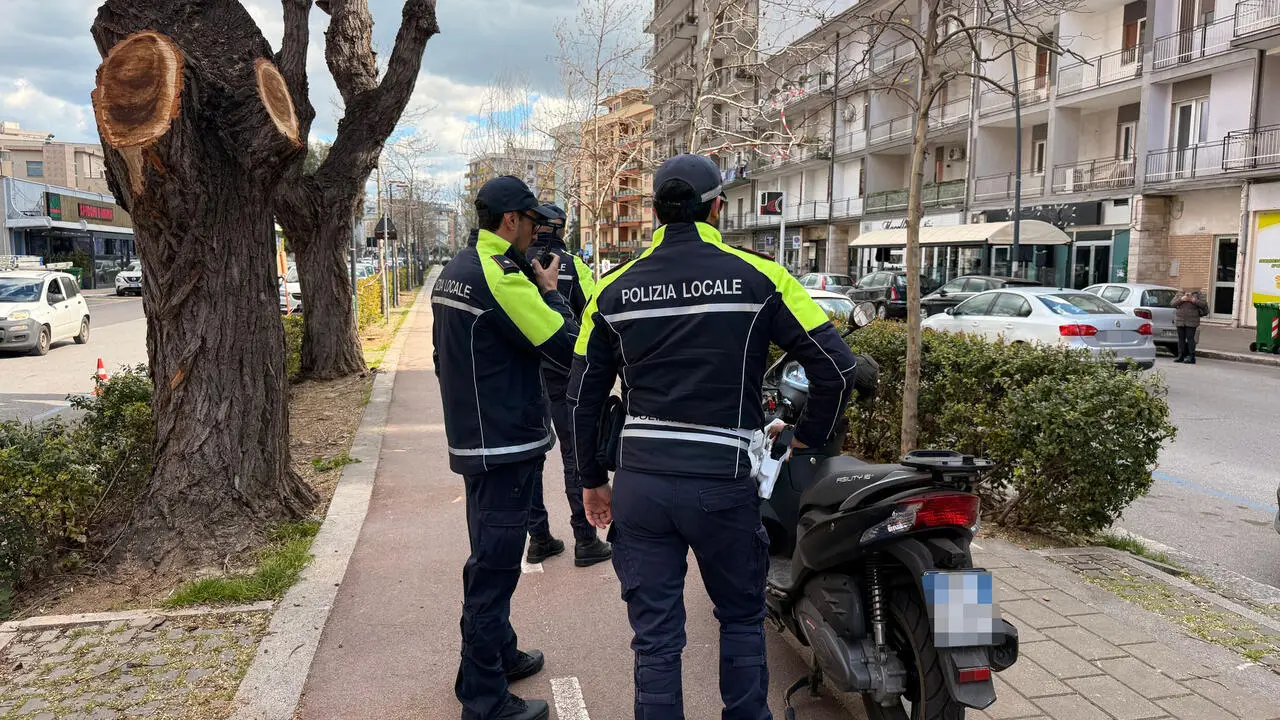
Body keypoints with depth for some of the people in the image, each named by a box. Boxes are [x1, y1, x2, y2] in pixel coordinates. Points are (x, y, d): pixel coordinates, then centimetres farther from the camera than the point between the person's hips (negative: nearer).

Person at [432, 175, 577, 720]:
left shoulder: (455, 271, 12)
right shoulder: (501, 276, -19)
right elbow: (566, 347, -19)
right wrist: (549, 292, -5)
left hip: (472, 440, 10)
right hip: (505, 448, -10)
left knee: (491, 557, 22)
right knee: (494, 568, -2)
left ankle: (500, 654, 39)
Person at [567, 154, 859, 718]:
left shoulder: (614, 289, 4)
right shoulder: (758, 277, -4)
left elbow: (584, 396, 8)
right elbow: (837, 366, -5)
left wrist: (592, 479, 18)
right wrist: (811, 438, 10)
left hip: (640, 484, 2)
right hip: (722, 483, -2)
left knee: (655, 637, 11)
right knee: (742, 620, 21)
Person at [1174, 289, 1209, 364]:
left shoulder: (1196, 296, 2)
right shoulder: (1180, 295, 11)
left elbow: (1204, 304, -8)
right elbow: (1173, 304, 2)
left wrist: (1193, 300, -14)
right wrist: (1181, 299, -11)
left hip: (1191, 322, -4)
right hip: (1180, 321, 4)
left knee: (1190, 339, -8)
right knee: (1181, 338, 5)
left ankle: (1192, 358, -6)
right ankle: (1181, 356, 11)